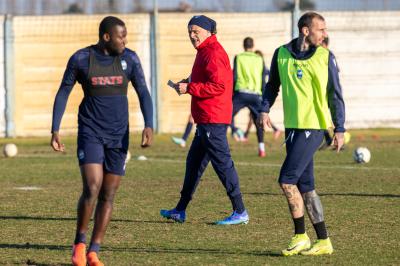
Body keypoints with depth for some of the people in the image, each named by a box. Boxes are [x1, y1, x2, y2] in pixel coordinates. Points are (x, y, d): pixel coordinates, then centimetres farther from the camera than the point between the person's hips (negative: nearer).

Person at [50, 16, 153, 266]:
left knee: (108, 196, 3)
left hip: (118, 135, 3)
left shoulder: (130, 59, -3)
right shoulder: (80, 59, -7)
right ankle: (80, 242, 4)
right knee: (92, 189, -18)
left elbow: (144, 94, -3)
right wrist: (55, 130, -3)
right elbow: (63, 93, 3)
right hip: (90, 133, -2)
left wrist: (149, 126, -18)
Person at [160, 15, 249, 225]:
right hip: (207, 120, 11)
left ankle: (240, 212, -6)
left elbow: (218, 86, -23)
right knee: (194, 162, 15)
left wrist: (189, 88, -18)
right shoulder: (205, 51, 18)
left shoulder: (212, 53, -15)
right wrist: (190, 83, 11)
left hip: (212, 119, -11)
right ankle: (180, 211, 23)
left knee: (222, 162, -8)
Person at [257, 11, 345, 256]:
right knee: (305, 187, 7)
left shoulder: (325, 57, -4)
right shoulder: (282, 54, 5)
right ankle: (324, 242, 13)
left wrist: (340, 130, -3)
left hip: (314, 127, -5)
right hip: (292, 126, 5)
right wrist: (265, 110, 4)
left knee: (287, 179, -12)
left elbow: (335, 95, -1)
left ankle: (301, 237, -1)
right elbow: (273, 85, 18)